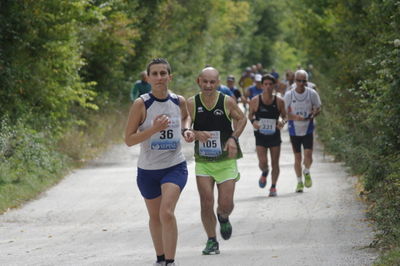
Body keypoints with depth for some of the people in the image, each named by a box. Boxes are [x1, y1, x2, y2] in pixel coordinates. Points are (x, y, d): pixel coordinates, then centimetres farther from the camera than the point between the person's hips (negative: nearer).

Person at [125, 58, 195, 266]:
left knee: (167, 212, -20)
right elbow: (129, 139, -13)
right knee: (155, 217, 15)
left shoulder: (179, 101, -2)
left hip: (175, 167, 0)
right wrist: (154, 129, -26)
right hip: (148, 170, 0)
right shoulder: (141, 104, -12)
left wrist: (186, 130, 2)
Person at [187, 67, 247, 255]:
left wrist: (234, 138, -8)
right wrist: (195, 134, -23)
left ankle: (223, 218, 33)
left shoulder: (227, 102, -7)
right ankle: (212, 241, 11)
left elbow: (241, 119, 8)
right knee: (206, 203, -5)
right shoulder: (191, 104, -7)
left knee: (225, 204, -4)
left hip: (226, 161, 0)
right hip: (203, 161, 0)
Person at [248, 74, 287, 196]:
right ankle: (264, 173, 26)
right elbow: (250, 115, 8)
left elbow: (284, 116, 7)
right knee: (263, 162, -10)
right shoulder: (255, 101, -5)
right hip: (260, 135, -1)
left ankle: (273, 187, 20)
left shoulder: (279, 101, -3)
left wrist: (283, 122, -16)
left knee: (275, 163, 4)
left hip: (275, 135, 1)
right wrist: (253, 121, -13)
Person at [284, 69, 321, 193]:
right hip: (294, 130, 0)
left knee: (308, 154, -12)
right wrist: (295, 117, -24)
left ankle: (307, 172, 19)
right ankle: (299, 181, 20)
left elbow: (318, 108, 6)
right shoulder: (289, 95, -6)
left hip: (308, 129, 0)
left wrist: (313, 115, -17)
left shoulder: (312, 93, -5)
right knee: (297, 157, 5)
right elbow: (286, 113, -4)